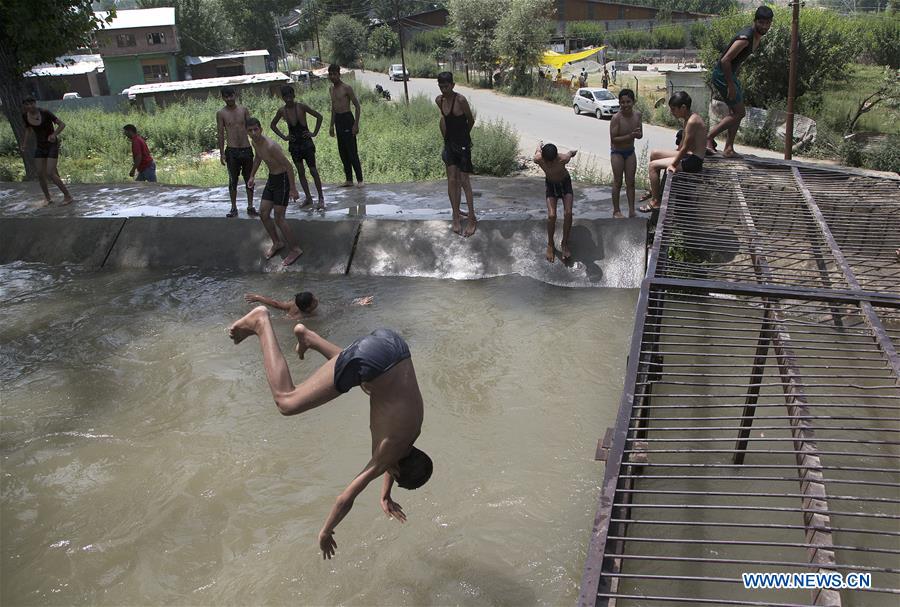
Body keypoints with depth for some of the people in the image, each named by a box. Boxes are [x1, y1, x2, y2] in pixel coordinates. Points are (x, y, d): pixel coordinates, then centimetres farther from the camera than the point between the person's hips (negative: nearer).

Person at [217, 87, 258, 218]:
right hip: (232, 151, -2)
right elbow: (221, 134, 1)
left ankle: (250, 207, 15)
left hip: (247, 149, 2)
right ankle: (234, 208, 12)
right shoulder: (221, 113, 1)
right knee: (233, 180, 3)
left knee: (249, 180, 5)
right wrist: (222, 153, -3)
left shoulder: (243, 110, 5)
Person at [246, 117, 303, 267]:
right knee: (263, 213, 10)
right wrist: (252, 176, 24)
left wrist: (293, 189, -25)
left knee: (279, 218, -7)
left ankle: (295, 250, 7)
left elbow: (288, 166, -26)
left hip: (283, 180, -9)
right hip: (271, 178, 9)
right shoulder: (254, 142, -1)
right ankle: (277, 243, 29)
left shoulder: (271, 146, -29)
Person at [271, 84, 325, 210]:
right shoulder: (282, 111, -1)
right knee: (300, 172, 7)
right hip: (294, 144, 3)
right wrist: (283, 136, 5)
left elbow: (319, 116, -4)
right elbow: (273, 125, 15)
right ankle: (308, 198, 15)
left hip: (306, 143, -3)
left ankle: (321, 198, 3)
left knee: (313, 171, -3)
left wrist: (314, 133, -7)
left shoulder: (301, 106, -10)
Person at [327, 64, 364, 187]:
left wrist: (356, 124, -17)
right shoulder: (332, 89, 14)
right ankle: (348, 179, 15)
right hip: (338, 120, 8)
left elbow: (357, 106, -10)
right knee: (342, 151, 9)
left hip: (347, 119, -8)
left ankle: (360, 179, -3)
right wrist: (332, 125, 21)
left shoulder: (347, 88, -9)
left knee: (352, 151, -8)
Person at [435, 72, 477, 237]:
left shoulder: (460, 100, -18)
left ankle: (472, 219, 4)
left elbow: (471, 121, -5)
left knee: (464, 181, -4)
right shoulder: (439, 100, 1)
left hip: (463, 144, -6)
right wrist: (447, 138, 15)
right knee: (452, 181, 6)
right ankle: (456, 215, 16)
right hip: (449, 143, 6)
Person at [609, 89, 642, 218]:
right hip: (617, 152, -5)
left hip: (630, 151, 5)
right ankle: (616, 211, 14)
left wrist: (637, 134, -21)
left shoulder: (637, 115, -4)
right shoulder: (616, 118, -21)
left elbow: (640, 134, 3)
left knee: (630, 182, 8)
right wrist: (630, 136, -31)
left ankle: (631, 210, 15)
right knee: (617, 183, 3)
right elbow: (613, 138, -22)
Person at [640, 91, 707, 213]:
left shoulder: (692, 121, -24)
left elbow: (685, 147, -23)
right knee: (654, 154, 16)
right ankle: (653, 190, 24)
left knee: (653, 165, -12)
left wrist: (673, 165, -17)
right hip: (688, 155, 10)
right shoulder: (688, 117, 7)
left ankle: (655, 202, -3)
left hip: (693, 161, -10)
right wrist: (676, 154, 21)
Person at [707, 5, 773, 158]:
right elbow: (725, 60, -27)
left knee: (735, 112, 11)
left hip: (731, 73, 10)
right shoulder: (745, 38, -24)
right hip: (722, 74, -10)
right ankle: (708, 137, -6)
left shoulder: (758, 37, 7)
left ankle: (728, 148, 16)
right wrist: (730, 85, -24)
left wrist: (734, 80, 18)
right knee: (739, 112, -8)